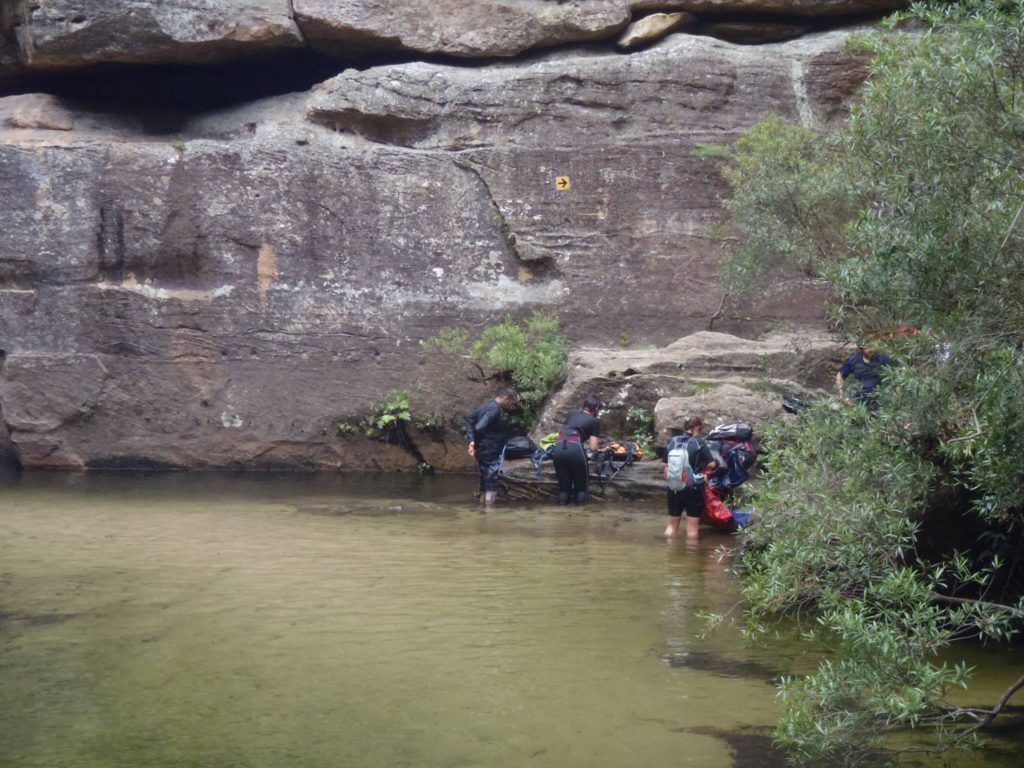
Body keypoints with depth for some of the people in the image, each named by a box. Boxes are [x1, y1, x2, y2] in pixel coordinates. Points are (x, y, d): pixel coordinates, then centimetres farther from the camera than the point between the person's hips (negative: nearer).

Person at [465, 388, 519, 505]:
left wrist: (471, 440, 5)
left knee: (485, 481, 17)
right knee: (491, 482, -5)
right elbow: (480, 428, -28)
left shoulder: (489, 405, 11)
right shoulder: (495, 409, -19)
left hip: (483, 451, 10)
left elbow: (470, 419, 14)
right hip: (490, 452, -10)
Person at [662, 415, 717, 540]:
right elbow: (711, 464, -10)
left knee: (672, 524, 17)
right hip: (694, 488, -4)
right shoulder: (699, 443, -9)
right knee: (693, 525, 6)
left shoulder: (672, 442, 3)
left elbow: (666, 466, 8)